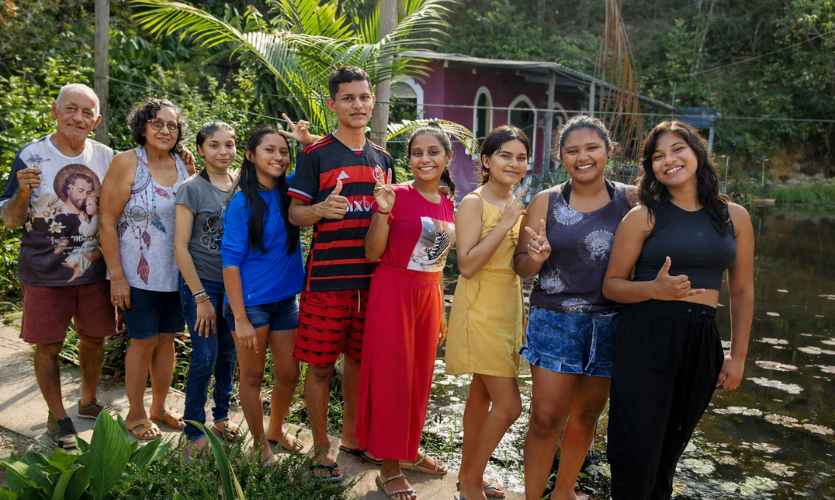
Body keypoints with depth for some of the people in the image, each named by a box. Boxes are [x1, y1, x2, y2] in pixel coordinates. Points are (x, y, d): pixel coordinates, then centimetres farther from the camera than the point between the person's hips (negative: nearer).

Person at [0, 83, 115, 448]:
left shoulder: (106, 157, 1)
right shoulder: (31, 156, -9)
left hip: (95, 271, 3)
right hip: (45, 275, -3)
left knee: (94, 338, 15)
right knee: (48, 347, 6)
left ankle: (88, 402, 38)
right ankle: (57, 416, 26)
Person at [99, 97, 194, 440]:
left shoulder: (184, 166, 5)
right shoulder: (127, 163, -10)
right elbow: (107, 221, -11)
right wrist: (116, 276, -15)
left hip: (176, 273, 5)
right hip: (139, 275, -4)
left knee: (167, 339, 13)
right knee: (144, 342, 3)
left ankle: (159, 408, 31)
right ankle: (136, 414, 23)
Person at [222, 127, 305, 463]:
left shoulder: (289, 191, 2)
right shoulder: (242, 203, -12)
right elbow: (231, 262, -13)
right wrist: (240, 318, -16)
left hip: (285, 299, 5)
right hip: (251, 302, -5)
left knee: (289, 374, 12)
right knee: (252, 376, 7)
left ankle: (276, 431, 36)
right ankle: (259, 444, 26)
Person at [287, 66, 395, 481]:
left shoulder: (382, 158, 13)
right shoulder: (315, 154, -3)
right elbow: (295, 214, -6)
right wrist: (321, 209, -25)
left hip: (371, 277, 5)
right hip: (327, 278, -5)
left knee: (359, 359, 15)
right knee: (320, 365, 3)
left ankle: (351, 435, 33)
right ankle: (322, 447, 20)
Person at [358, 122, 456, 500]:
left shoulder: (447, 204, 8)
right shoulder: (396, 195, -10)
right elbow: (372, 254, -12)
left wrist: (441, 311, 17)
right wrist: (382, 212, -26)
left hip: (429, 297, 6)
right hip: (393, 294, -6)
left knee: (420, 376, 14)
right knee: (391, 377, 1)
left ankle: (409, 450, 33)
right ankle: (389, 468, 14)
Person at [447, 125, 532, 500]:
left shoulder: (517, 205, 10)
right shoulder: (474, 203, -12)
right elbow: (467, 265, -21)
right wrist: (504, 225, -23)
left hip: (509, 308, 7)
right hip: (480, 309, -7)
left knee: (482, 396, 16)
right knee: (508, 405, -8)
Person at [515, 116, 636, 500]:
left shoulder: (631, 199, 0)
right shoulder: (546, 202, -2)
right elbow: (521, 266, 0)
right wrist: (536, 258, -21)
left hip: (610, 324, 2)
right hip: (555, 321, -2)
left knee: (586, 417, 15)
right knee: (546, 417, -4)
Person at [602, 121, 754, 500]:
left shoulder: (734, 216, 7)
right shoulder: (644, 216, -2)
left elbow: (742, 290, 12)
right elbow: (611, 285, -2)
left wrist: (738, 356, 9)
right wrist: (656, 289, -20)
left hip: (702, 340, 3)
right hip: (647, 336, -3)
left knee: (670, 448, 14)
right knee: (637, 449, -4)